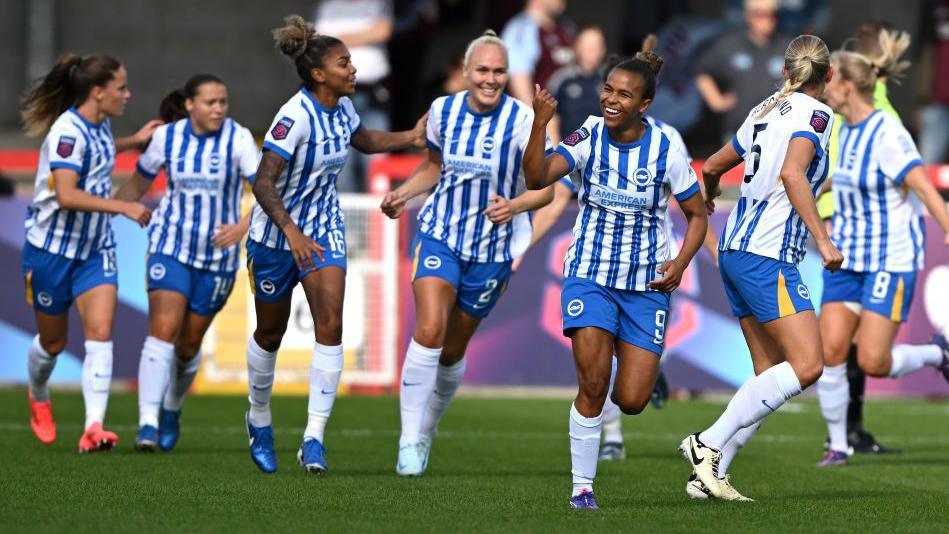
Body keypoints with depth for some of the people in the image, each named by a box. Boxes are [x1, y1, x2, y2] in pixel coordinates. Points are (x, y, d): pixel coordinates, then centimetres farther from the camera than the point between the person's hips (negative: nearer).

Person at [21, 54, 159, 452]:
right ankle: (38, 399, 43)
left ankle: (93, 428, -19)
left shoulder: (99, 124, 3)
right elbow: (66, 195, -32)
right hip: (53, 248, -6)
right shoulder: (68, 131, -23)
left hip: (95, 248, 6)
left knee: (100, 333, -12)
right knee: (53, 341, 11)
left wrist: (134, 141, 19)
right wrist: (122, 207, -33)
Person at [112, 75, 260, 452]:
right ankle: (147, 423, -23)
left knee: (188, 344, 9)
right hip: (170, 247, 0)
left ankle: (172, 410, 37)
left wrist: (243, 226, -34)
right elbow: (139, 183, 13)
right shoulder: (166, 137, -4)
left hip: (217, 256, 0)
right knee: (163, 331, -18)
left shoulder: (238, 138, -11)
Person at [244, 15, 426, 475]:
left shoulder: (342, 107, -3)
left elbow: (363, 139, 22)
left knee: (330, 324, -14)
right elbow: (263, 183, -29)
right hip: (276, 232, -5)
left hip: (323, 229, 5)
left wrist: (408, 139, 9)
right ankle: (259, 418, 39)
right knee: (270, 333, 12)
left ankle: (314, 438, -14)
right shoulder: (294, 117, -25)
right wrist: (291, 232, -38)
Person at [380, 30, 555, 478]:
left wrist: (515, 205, -27)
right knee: (429, 330, -20)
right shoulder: (443, 110, -2)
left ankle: (427, 432, 33)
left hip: (492, 248, -1)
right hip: (440, 235, 1)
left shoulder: (522, 121, -12)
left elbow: (547, 187, -7)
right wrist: (402, 194, 1)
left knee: (454, 349, 9)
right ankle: (409, 441, -15)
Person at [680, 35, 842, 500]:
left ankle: (711, 475, 2)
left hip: (735, 248, 9)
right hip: (768, 253, -9)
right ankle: (708, 444, -17)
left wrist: (709, 194, 51)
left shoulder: (766, 109, 17)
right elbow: (791, 173, -24)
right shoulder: (815, 114, -6)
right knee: (806, 365, -13)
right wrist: (822, 238, -24)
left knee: (771, 373, 8)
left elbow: (712, 167, 29)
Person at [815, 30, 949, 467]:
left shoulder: (887, 135, -18)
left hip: (891, 262, -8)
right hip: (847, 260, 8)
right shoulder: (847, 132, 8)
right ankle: (837, 444, 5)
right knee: (830, 350, -5)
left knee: (873, 362, -11)